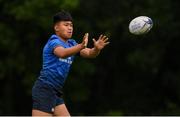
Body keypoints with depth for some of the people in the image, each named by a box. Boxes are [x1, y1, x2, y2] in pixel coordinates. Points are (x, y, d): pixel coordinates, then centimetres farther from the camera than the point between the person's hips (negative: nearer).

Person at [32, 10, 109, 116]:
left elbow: (90, 53, 1)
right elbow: (62, 53, -32)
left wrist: (97, 48, -23)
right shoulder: (54, 42, -9)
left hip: (56, 93, 9)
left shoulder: (71, 44, 14)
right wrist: (81, 46, -49)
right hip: (44, 91, -9)